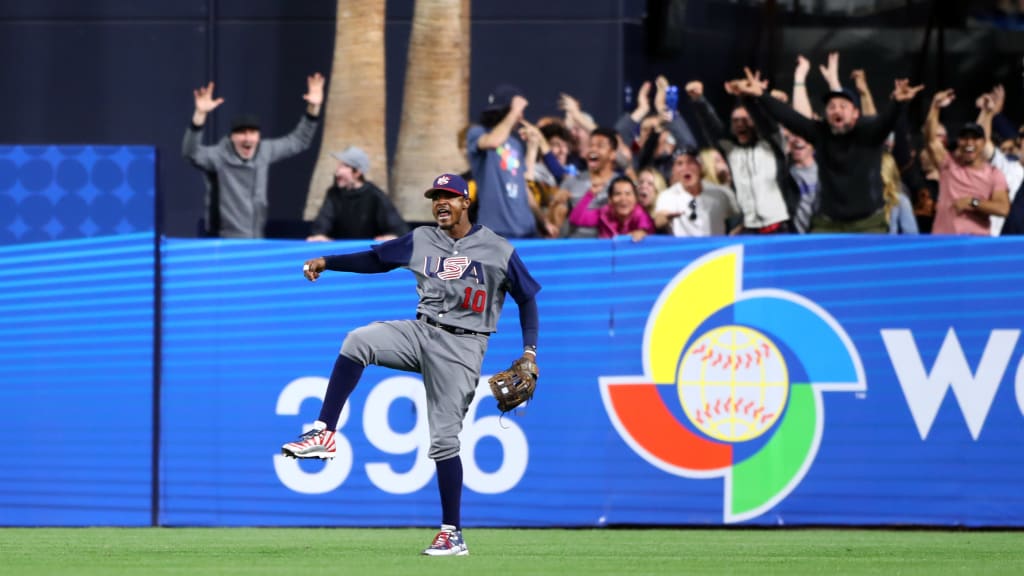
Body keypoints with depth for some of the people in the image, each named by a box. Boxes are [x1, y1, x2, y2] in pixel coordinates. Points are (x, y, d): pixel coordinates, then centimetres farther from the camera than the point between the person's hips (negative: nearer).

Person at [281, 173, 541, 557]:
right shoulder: (421, 240, 10)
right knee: (358, 341, -24)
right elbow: (376, 259, 17)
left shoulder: (498, 250, -1)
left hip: (461, 345, -4)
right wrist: (327, 263, 7)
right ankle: (324, 435, -24)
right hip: (422, 332, 4)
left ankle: (453, 534, -2)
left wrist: (529, 352, -5)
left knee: (444, 438, -9)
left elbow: (527, 297, 4)